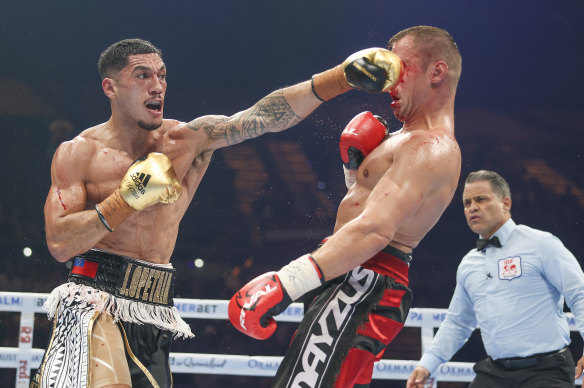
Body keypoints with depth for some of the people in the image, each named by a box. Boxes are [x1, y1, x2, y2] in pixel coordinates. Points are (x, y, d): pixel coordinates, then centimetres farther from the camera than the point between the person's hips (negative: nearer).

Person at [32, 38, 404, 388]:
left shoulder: (188, 140, 5)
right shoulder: (78, 154, -1)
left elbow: (260, 117, -8)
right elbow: (60, 244, -8)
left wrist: (342, 77, -21)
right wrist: (129, 198, -16)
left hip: (154, 318, 4)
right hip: (93, 307, -3)